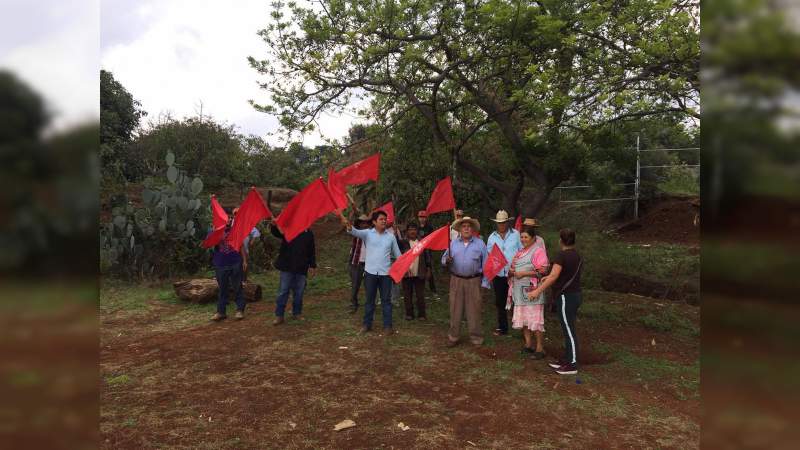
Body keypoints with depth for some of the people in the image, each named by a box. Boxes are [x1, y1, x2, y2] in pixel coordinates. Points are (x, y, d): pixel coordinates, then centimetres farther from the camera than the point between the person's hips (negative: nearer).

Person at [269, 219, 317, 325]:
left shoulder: (308, 234, 9)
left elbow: (312, 251, 13)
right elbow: (276, 233, -19)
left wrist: (312, 265, 10)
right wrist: (273, 225, -41)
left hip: (302, 268, 3)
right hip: (287, 267, -3)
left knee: (299, 292, 10)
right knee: (283, 291, -1)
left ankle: (297, 313, 25)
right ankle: (279, 316, 5)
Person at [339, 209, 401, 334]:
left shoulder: (390, 236, 4)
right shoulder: (368, 233, -2)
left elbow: (397, 254, 11)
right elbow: (356, 232, -22)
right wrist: (349, 226, -43)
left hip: (385, 273, 1)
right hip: (370, 272, -1)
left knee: (386, 300, 6)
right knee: (369, 299, 10)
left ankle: (387, 325, 15)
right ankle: (367, 324, 22)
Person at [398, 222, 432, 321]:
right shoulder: (402, 242, 1)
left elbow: (427, 256, 8)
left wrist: (428, 269, 4)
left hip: (420, 274, 1)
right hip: (407, 273, 0)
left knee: (420, 295, 6)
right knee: (407, 295, 8)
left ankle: (421, 314, 16)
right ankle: (409, 314, 19)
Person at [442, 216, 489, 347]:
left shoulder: (480, 244, 2)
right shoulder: (453, 243, 8)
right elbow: (444, 259, 10)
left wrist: (485, 282, -3)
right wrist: (447, 261, -13)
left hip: (473, 281, -2)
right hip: (456, 280, 2)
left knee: (473, 309, 3)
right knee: (455, 309, 5)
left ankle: (476, 337, 15)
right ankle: (453, 337, 14)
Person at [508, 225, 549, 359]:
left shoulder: (539, 250, -7)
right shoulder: (520, 251, 17)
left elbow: (542, 271, -15)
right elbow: (513, 267, 25)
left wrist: (524, 273, -17)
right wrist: (511, 271, 2)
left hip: (532, 290, -8)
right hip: (520, 290, 8)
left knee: (535, 320, -5)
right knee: (523, 318, 11)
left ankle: (539, 348, 4)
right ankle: (528, 345, 22)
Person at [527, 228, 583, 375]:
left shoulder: (562, 255, -17)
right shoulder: (577, 255, 9)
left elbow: (553, 277, -23)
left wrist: (538, 291, -21)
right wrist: (550, 277, 21)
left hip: (566, 297, -9)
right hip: (575, 295, 9)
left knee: (569, 331, -2)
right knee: (567, 329, 16)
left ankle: (572, 365, 5)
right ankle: (567, 359, 25)